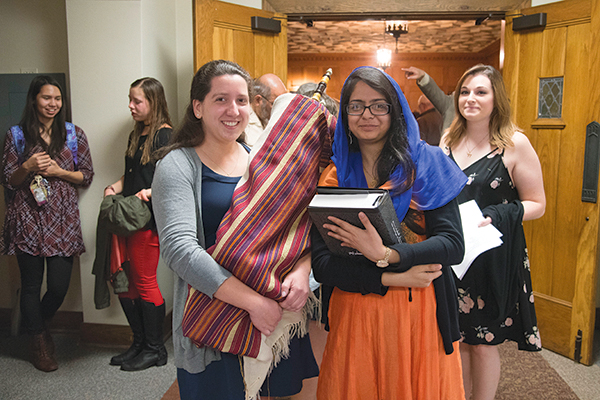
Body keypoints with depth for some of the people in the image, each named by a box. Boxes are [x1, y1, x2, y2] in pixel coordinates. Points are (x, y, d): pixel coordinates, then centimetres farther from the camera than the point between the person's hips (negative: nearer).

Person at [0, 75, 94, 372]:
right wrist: (28, 167, -13)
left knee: (59, 286, 1)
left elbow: (87, 176, 7)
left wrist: (59, 171, -10)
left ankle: (39, 324, 35)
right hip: (28, 218, -1)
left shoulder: (74, 134, 7)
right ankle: (39, 342, 27)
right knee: (31, 285, 6)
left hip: (62, 219, 1)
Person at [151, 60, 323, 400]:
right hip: (214, 320, -4)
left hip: (278, 316, 4)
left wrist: (301, 270, -15)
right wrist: (252, 301, -23)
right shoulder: (178, 166, -7)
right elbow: (179, 248, -18)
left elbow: (300, 224, 6)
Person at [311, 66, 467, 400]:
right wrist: (392, 278, -17)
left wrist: (385, 255, -24)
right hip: (354, 314, 1)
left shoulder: (426, 163, -1)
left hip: (420, 313, 0)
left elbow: (453, 244, -10)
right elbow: (321, 263, -6)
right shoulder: (335, 176, 1)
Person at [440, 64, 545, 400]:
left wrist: (496, 217, -21)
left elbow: (536, 204, -6)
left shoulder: (515, 143, -8)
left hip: (492, 256, -4)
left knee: (483, 343, 7)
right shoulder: (449, 140, 7)